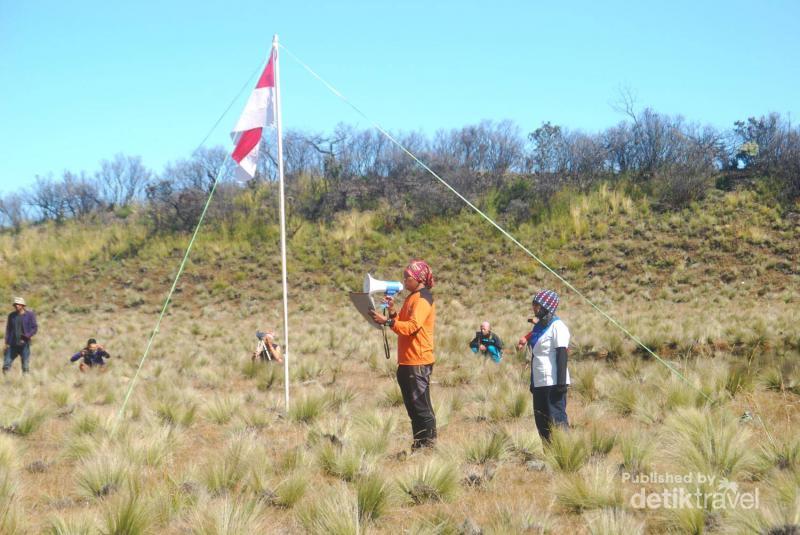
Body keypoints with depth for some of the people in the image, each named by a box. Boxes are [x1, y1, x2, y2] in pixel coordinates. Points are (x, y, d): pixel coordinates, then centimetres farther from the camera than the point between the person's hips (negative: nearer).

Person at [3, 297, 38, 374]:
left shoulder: (29, 315, 0)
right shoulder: (11, 316, 9)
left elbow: (34, 328, -1)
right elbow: (8, 329, 12)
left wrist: (27, 336, -17)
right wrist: (7, 343, 4)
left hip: (24, 344, -3)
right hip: (12, 345, 3)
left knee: (25, 366, 0)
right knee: (6, 365, -2)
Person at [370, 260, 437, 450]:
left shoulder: (423, 299, -12)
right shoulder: (412, 297, 19)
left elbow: (412, 326, -24)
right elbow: (402, 324, 20)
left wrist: (387, 321, -28)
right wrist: (392, 312, 5)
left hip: (418, 362, -10)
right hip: (407, 361, 10)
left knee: (420, 405, -6)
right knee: (412, 405, 12)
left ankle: (429, 442, -2)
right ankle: (418, 443, 16)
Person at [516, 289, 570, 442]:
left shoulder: (557, 326, -10)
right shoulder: (539, 326, 16)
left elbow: (562, 355, -16)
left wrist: (561, 383, -21)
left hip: (553, 383, -9)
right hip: (539, 384, 9)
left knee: (557, 420, -11)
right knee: (542, 424, 10)